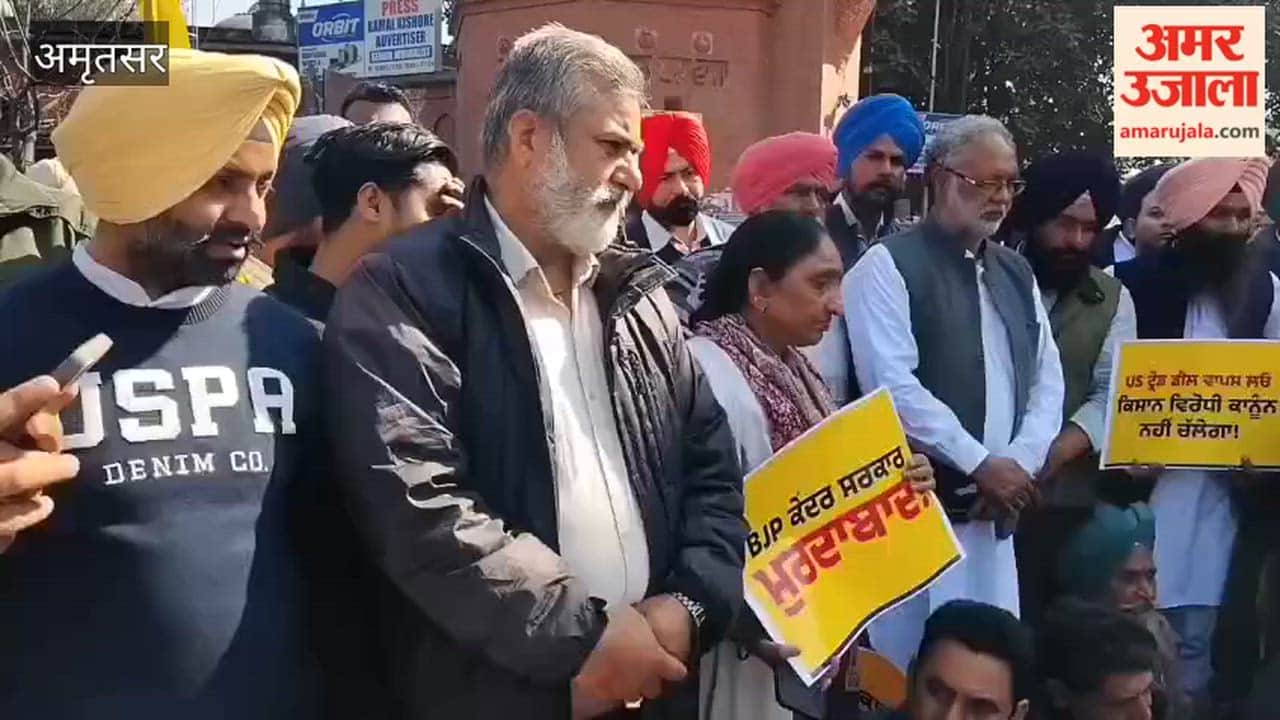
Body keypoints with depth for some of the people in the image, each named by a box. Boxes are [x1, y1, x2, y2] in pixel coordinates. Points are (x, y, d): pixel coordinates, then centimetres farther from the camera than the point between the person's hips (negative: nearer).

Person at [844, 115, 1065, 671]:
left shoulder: (1016, 274, 15)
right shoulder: (888, 266, -7)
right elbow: (894, 388, -16)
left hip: (996, 512, 6)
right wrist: (980, 465, -13)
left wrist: (1020, 465, -3)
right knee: (909, 667, -2)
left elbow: (1047, 381, 14)